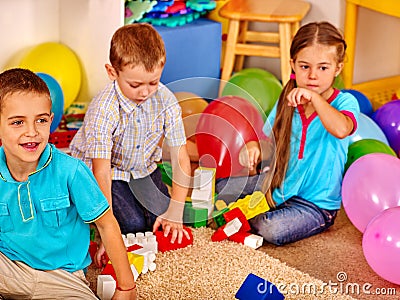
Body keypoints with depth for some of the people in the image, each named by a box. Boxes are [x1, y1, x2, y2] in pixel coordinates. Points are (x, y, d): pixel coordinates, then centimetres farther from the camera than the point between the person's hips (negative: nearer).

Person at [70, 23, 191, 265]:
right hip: (109, 171, -4)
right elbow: (102, 173, -32)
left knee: (161, 221, -11)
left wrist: (175, 212, -18)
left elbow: (181, 159, -16)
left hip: (143, 167, 4)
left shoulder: (166, 100, -22)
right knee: (133, 225, -16)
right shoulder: (103, 111, -33)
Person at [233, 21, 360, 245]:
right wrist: (254, 147, -16)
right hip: (278, 189, 5)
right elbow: (268, 141, 6)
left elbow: (341, 130, -38)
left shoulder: (344, 102, -14)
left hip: (317, 204, -4)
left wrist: (314, 97, -37)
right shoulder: (287, 102, 0)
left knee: (273, 230, -27)